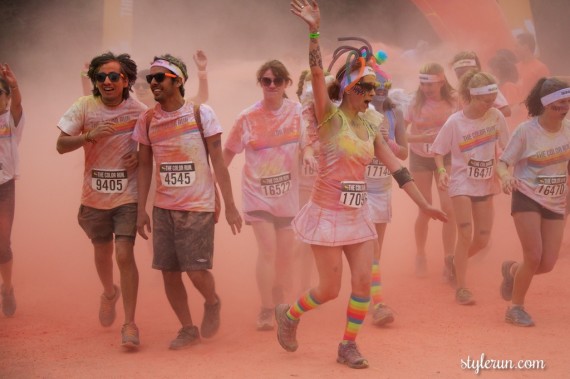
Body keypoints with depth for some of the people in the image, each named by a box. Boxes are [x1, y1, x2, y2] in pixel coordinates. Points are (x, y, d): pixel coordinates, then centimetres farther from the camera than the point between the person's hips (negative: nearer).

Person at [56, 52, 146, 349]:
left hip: (127, 195, -2)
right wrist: (90, 136, -24)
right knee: (102, 253, 18)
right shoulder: (84, 107, -5)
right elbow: (61, 146, -7)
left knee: (124, 254, -13)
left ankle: (129, 324, -7)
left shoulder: (139, 111, -7)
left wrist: (141, 157, -14)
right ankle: (109, 293, 50)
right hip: (94, 196, 2)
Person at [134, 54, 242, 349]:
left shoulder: (201, 114, -6)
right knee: (168, 272, 3)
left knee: (196, 270, -9)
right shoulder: (147, 120, 3)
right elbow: (144, 166, 10)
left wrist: (230, 206, -7)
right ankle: (188, 329, 21)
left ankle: (212, 304, 24)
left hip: (198, 206, -4)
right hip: (163, 208, 4)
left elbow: (218, 162, -4)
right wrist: (141, 211, 6)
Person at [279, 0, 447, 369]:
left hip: (357, 215, 6)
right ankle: (289, 314, 27)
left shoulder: (370, 130, 8)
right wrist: (314, 32, -34)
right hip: (328, 213, -6)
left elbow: (398, 169, 6)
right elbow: (317, 74, -23)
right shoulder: (330, 117, -9)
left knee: (363, 282, 0)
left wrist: (425, 205, 2)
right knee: (330, 289, 0)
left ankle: (348, 345, 16)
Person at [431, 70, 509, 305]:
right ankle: (461, 288, 1)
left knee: (482, 239, 6)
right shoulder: (454, 122, -13)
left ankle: (456, 263, 35)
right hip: (462, 183, -4)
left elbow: (506, 147, 5)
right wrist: (442, 171, -23)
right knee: (466, 235, -10)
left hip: (486, 184, 4)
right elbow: (439, 152, -5)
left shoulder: (496, 117, -4)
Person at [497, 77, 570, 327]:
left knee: (547, 264, 0)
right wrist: (506, 177, -32)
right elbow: (502, 163, -10)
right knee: (534, 257, -13)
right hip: (527, 199, -4)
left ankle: (512, 270, 34)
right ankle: (516, 308, 10)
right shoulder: (526, 130, -15)